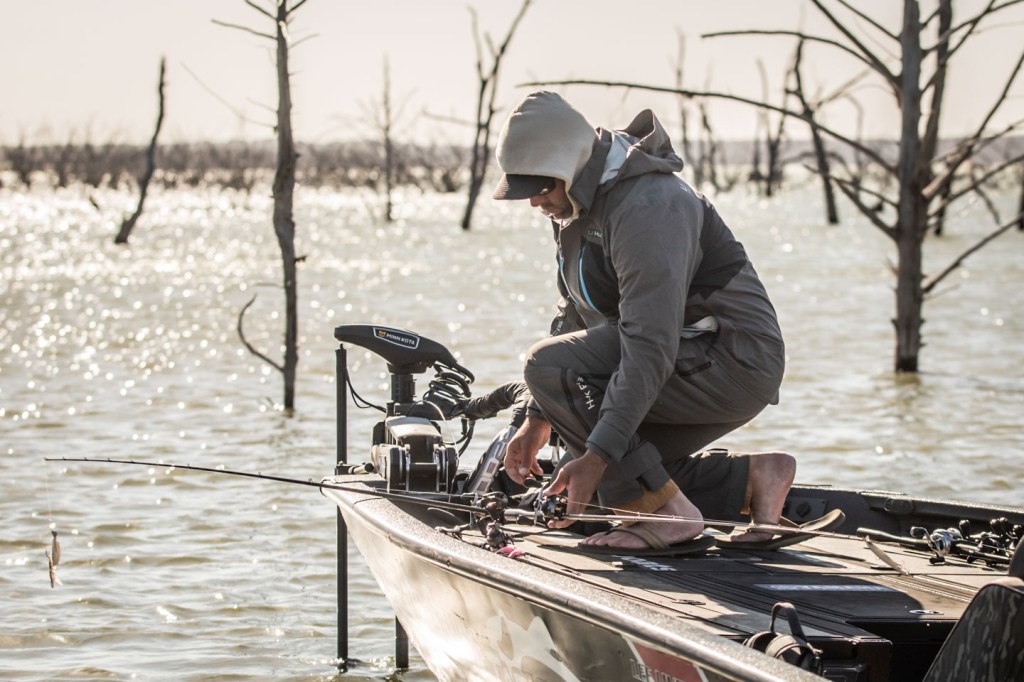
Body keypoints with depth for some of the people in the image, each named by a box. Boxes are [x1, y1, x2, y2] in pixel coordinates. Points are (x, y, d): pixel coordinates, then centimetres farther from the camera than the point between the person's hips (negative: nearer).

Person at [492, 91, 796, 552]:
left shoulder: (648, 207, -25)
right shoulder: (575, 204, 7)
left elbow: (651, 349, -31)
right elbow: (574, 317, 16)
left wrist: (598, 455, -34)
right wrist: (538, 420, 10)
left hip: (734, 364, -10)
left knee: (548, 366, -21)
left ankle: (666, 513, -20)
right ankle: (751, 479, 12)